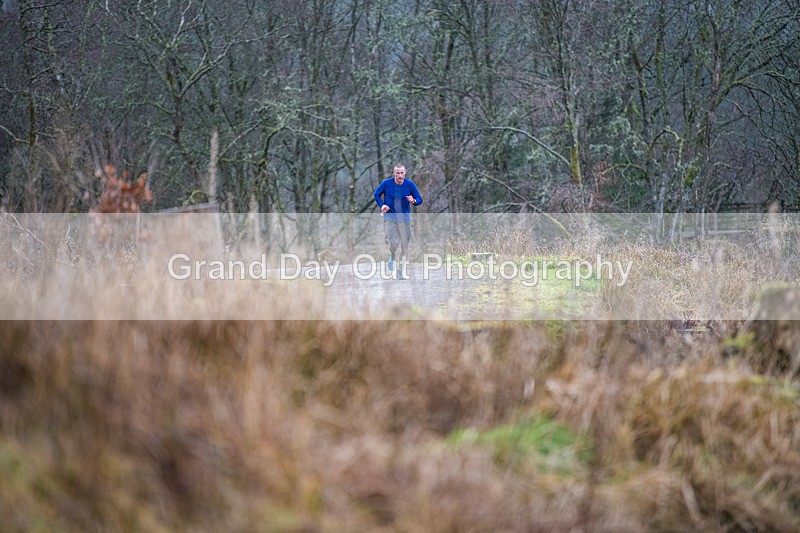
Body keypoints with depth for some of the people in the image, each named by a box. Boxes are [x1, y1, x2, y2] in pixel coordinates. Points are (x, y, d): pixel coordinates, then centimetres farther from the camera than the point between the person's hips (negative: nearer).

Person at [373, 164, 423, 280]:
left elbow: (419, 200, 2)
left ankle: (402, 272, 13)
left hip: (404, 218, 2)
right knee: (394, 243, -17)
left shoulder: (410, 184, -3)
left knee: (404, 245, 2)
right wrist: (381, 205, -6)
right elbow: (376, 194, 11)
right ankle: (393, 257, 18)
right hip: (389, 217, -2)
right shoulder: (386, 183, -5)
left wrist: (413, 201, -21)